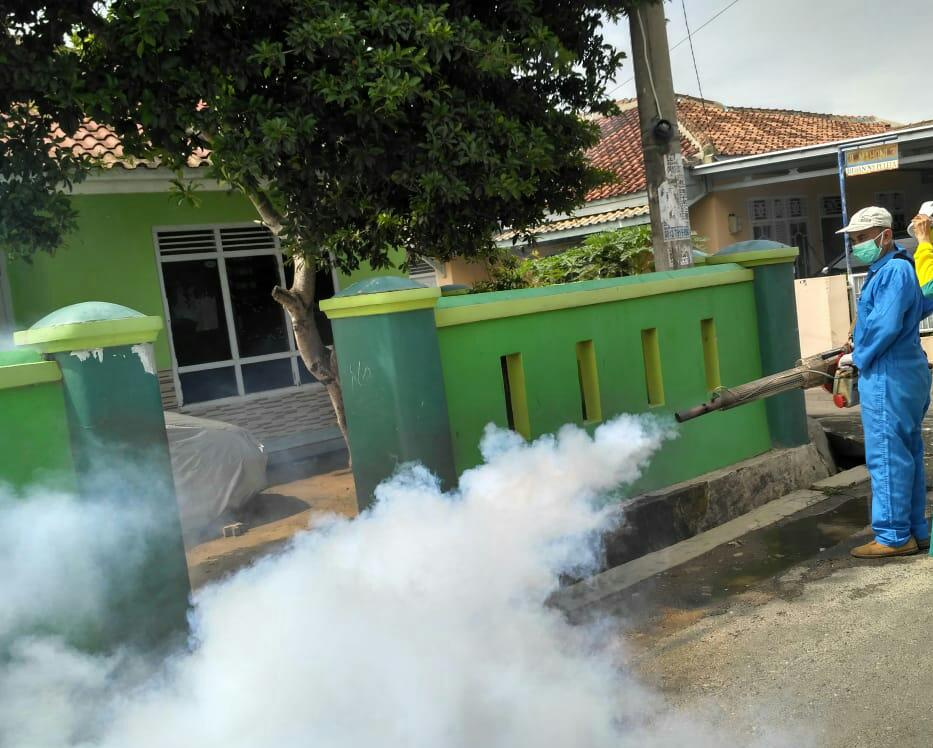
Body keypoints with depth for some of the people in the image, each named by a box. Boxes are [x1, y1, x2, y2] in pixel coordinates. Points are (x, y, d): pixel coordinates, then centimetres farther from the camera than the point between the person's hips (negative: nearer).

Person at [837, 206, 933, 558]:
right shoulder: (894, 269, 15)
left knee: (886, 457, -5)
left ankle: (894, 537, 0)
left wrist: (857, 357, -8)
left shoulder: (894, 271, -15)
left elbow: (884, 326, -23)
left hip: (887, 379, -11)